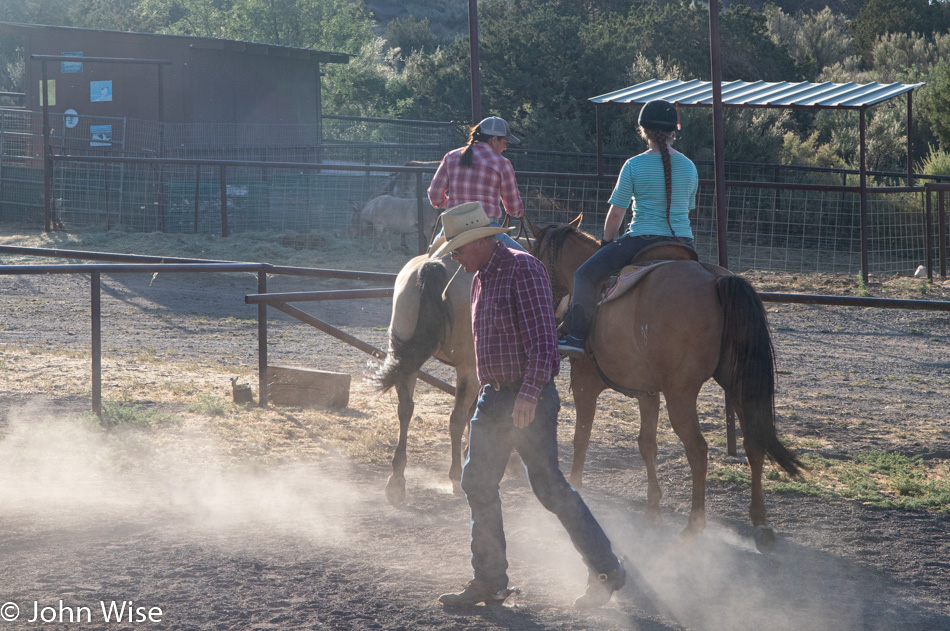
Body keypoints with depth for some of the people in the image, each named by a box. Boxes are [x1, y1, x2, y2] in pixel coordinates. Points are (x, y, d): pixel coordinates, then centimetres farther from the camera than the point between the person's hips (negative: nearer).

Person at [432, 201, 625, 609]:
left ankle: (607, 571, 1)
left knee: (549, 487, -8)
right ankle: (490, 582, 15)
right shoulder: (481, 280, 14)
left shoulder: (523, 270, -14)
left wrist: (529, 393, -31)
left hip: (529, 399, -9)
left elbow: (542, 339, -22)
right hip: (493, 396, 9)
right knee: (478, 485, 8)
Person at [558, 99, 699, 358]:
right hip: (683, 242, 5)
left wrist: (606, 243, 13)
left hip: (643, 239, -5)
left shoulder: (634, 165, -7)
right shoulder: (689, 167, 7)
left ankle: (577, 336, -2)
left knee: (586, 274, 7)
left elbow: (615, 213, -3)